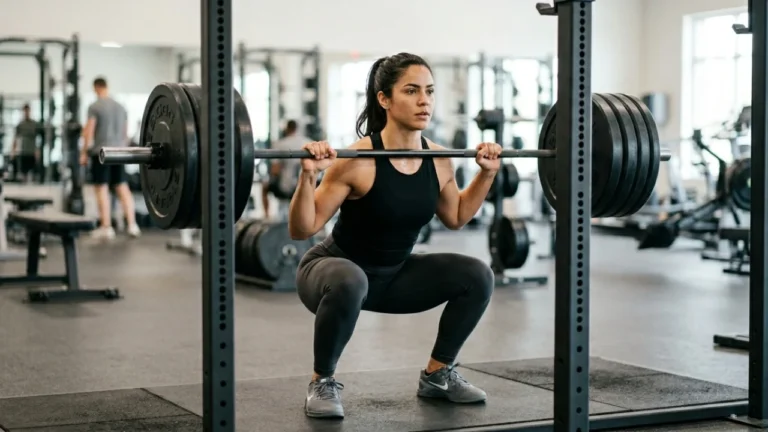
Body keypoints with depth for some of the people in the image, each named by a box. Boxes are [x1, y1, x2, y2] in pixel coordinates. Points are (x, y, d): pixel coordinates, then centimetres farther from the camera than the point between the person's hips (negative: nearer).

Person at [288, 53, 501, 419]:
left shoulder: (438, 160, -8)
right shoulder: (358, 160, -26)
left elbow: (456, 217, 12)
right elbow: (301, 230, -22)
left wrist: (487, 172, 3)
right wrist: (308, 176, -36)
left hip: (393, 275, 6)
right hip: (335, 269, -6)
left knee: (476, 276, -10)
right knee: (349, 283, -40)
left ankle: (437, 374, 10)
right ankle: (322, 382, -14)